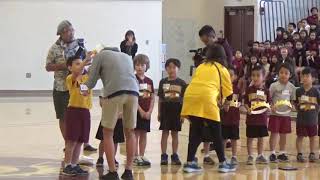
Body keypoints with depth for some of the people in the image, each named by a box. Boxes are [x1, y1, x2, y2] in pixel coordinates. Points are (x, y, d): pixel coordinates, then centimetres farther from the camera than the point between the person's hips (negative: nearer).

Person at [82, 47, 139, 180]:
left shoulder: (100, 55, 20)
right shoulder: (127, 56, 32)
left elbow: (91, 81, 16)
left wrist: (85, 87, 37)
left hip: (114, 92, -4)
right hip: (133, 92, 4)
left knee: (108, 133, 8)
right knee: (130, 132, 16)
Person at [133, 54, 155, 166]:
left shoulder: (149, 81, 9)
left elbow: (152, 98, 9)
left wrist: (149, 111, -3)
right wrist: (140, 110, -14)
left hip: (147, 112, 5)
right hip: (136, 111, -5)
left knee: (144, 134, 9)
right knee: (136, 134, -2)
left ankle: (142, 156, 15)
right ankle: (136, 157, 4)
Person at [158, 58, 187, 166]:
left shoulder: (182, 83, 2)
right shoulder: (163, 82, 4)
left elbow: (184, 99, 4)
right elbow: (160, 99, 7)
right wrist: (159, 112, 4)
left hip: (177, 110, 0)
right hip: (165, 109, 0)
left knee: (175, 133, 7)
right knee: (165, 132, 2)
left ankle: (175, 156, 13)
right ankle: (163, 156, 5)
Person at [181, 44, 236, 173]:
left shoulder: (200, 67, 27)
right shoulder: (222, 69, 16)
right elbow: (227, 90, 20)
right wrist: (220, 99, 40)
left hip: (190, 96, 4)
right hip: (206, 99, -4)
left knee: (196, 132, 12)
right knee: (216, 133, 6)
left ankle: (190, 163, 10)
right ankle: (223, 163, 12)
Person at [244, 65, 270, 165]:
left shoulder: (265, 90, 2)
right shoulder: (249, 89, -3)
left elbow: (268, 103, 6)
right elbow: (245, 102, -3)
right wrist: (248, 109, -21)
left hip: (262, 117, 2)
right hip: (251, 117, -2)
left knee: (261, 138, 12)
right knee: (250, 137, 4)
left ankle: (260, 156, 24)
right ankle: (250, 156, 14)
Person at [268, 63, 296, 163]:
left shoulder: (291, 87, 3)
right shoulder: (274, 85, -6)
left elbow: (292, 100, 9)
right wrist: (272, 106, -23)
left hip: (286, 114, 3)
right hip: (275, 113, -3)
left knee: (283, 134, 11)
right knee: (274, 133, 0)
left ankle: (282, 153, 22)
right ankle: (272, 153, 9)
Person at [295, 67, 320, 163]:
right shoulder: (298, 91, -2)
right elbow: (295, 103, 5)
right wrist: (299, 109, -9)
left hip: (312, 118, 0)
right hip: (301, 118, 0)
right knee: (300, 136, 5)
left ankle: (312, 154, 21)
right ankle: (299, 154, 14)